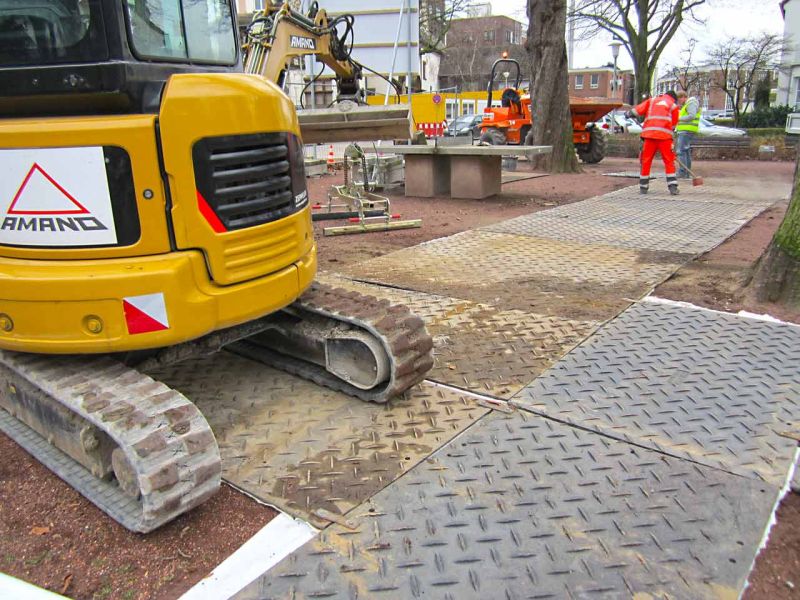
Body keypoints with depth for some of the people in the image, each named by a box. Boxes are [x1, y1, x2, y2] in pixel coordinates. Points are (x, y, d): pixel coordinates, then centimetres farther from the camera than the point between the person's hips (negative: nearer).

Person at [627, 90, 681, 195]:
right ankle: (673, 187, -4)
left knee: (646, 161, 7)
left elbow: (638, 110, 10)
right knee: (669, 161, 3)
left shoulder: (652, 100, 18)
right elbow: (673, 125, 14)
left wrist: (629, 113, 26)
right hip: (665, 136, -1)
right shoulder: (673, 105, 16)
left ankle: (643, 187, 10)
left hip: (649, 135, 1)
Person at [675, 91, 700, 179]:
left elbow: (692, 116, -20)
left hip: (686, 131, -11)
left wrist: (679, 118, -15)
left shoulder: (691, 103, -7)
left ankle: (682, 173, -19)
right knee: (686, 152, 10)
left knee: (681, 151, -15)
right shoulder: (686, 105, 24)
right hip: (684, 131, 11)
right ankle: (686, 174, 12)